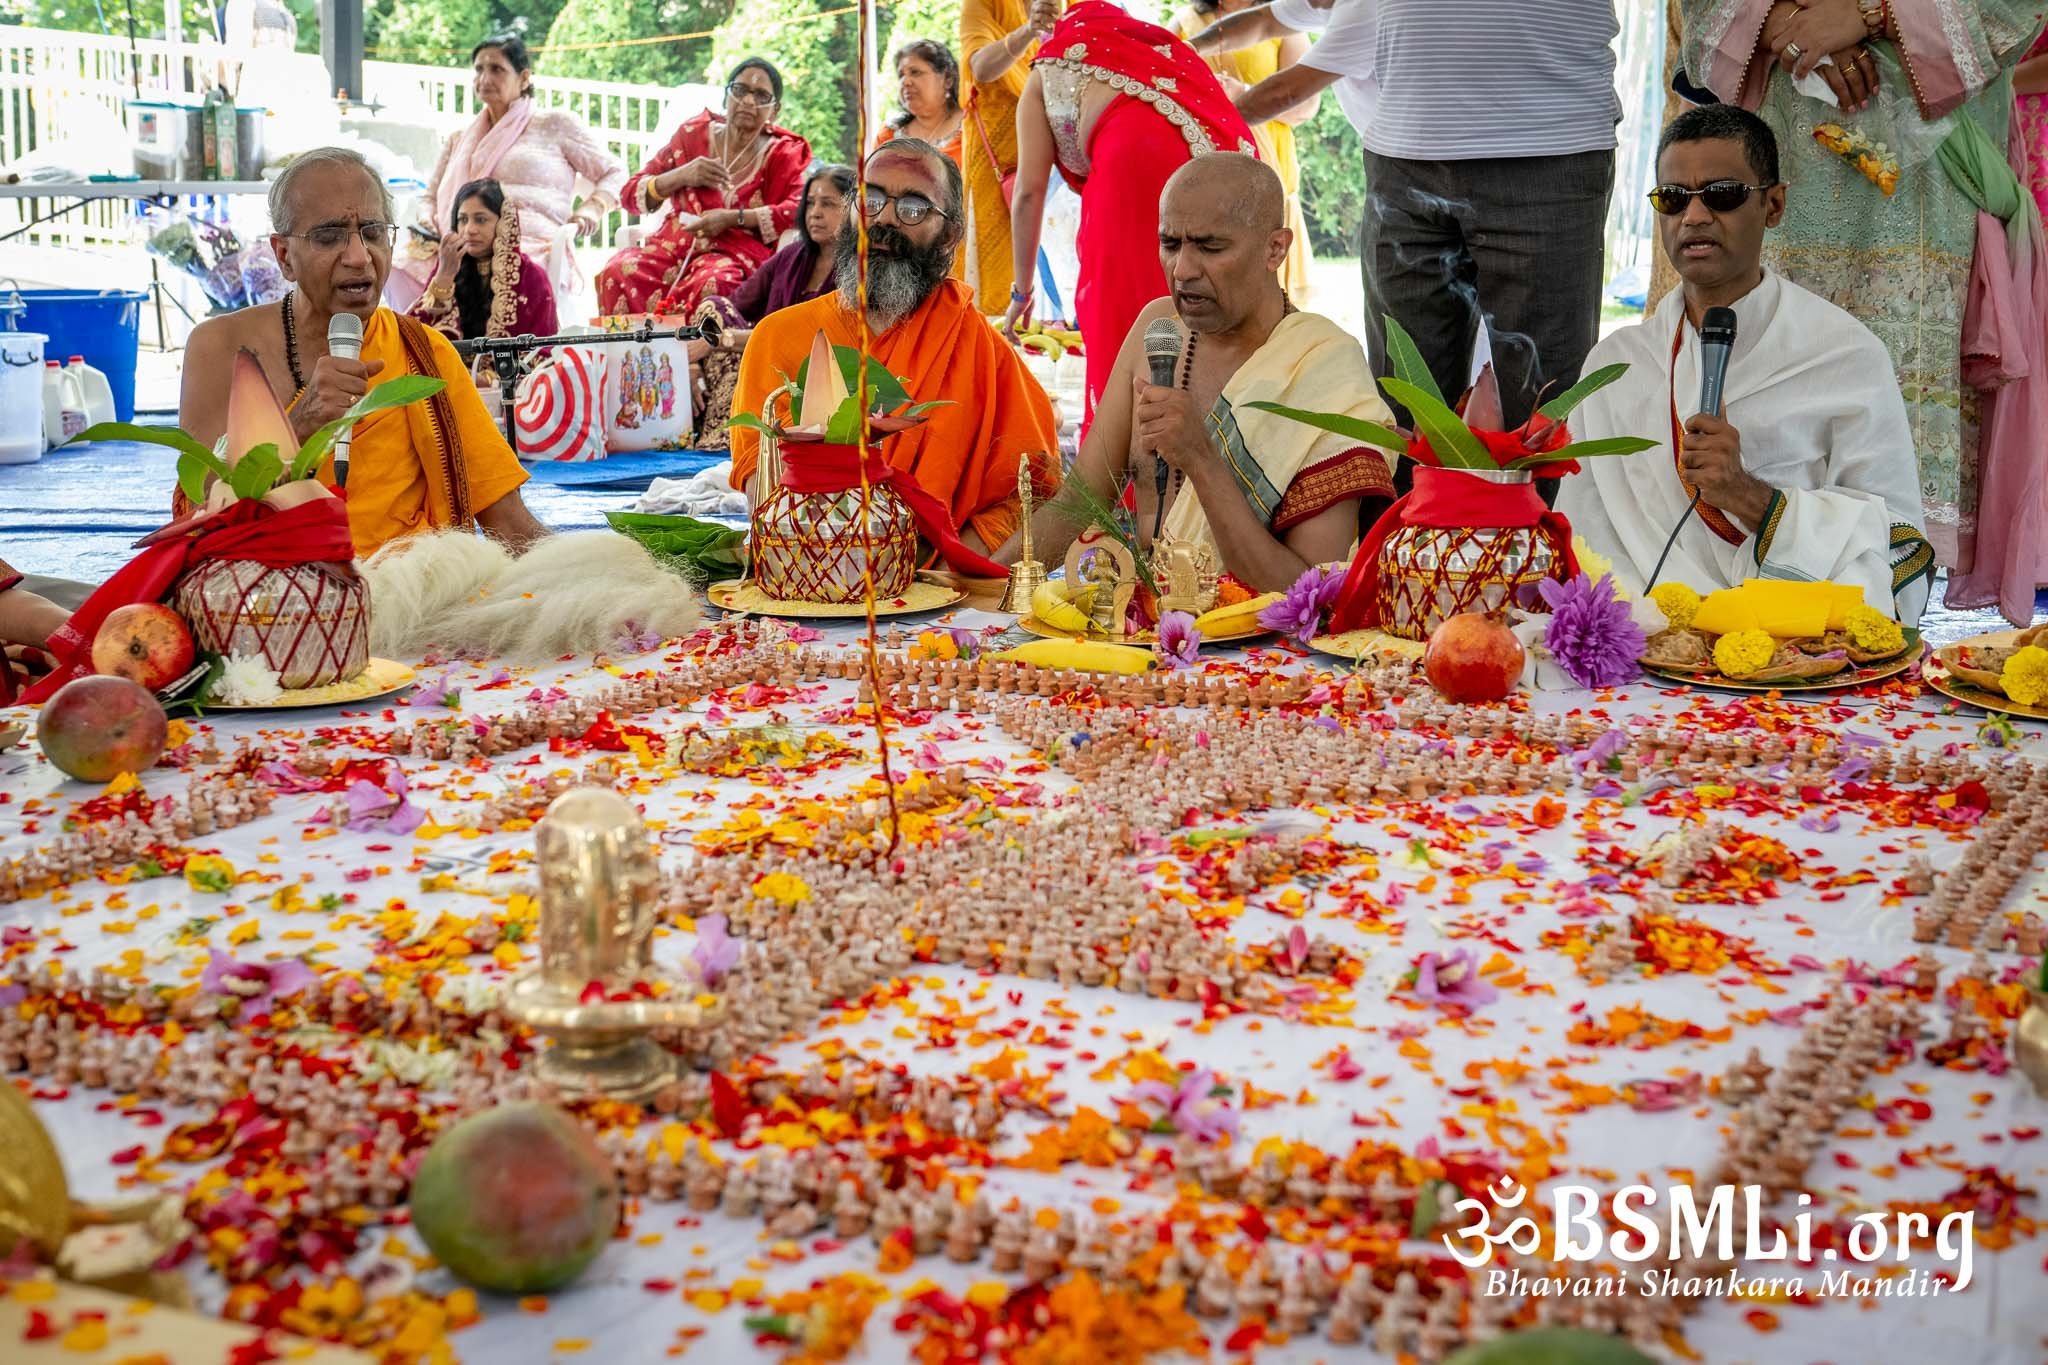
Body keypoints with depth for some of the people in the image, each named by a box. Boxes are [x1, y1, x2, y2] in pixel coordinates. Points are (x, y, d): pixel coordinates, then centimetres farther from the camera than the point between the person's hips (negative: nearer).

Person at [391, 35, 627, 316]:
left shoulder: (557, 124, 16)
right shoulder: (459, 141, 29)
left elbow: (614, 173, 18)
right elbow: (432, 196, 34)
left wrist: (590, 211, -2)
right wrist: (426, 222, 10)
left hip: (534, 250, -4)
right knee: (401, 276, -28)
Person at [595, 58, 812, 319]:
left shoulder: (782, 154, 11)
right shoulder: (693, 134, 15)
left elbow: (801, 209, -10)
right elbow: (631, 195, 14)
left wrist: (732, 218, -16)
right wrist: (681, 176, -4)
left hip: (736, 255, -2)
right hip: (672, 246, 3)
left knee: (712, 283, -39)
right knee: (618, 272, -29)